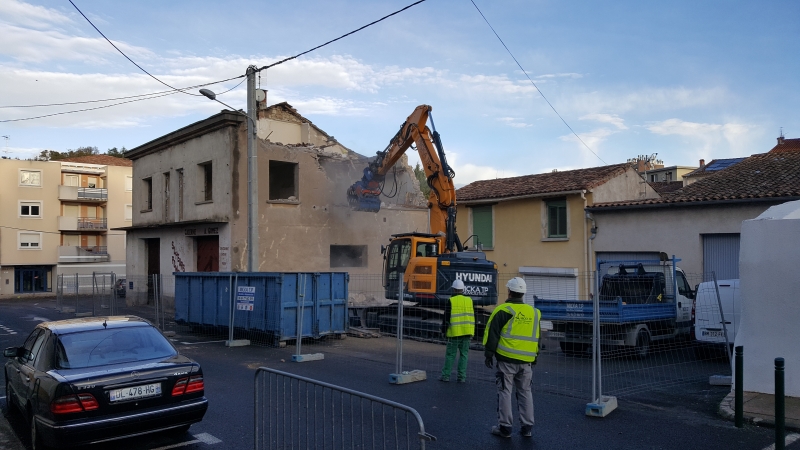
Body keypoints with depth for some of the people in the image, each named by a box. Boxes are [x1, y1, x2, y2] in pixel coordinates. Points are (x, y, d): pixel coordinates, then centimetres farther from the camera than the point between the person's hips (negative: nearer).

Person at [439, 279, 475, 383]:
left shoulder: (451, 301, -7)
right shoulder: (469, 300, 7)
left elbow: (446, 318, -7)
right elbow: (473, 317, 12)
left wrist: (443, 330, 5)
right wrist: (471, 332, 20)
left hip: (454, 333, -3)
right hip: (467, 332, 3)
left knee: (450, 354, 4)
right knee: (464, 354, 9)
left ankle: (446, 375, 8)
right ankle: (462, 377, 9)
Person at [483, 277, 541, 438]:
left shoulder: (503, 310, -9)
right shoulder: (533, 312, 9)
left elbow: (492, 333, -9)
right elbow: (536, 337, 17)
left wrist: (489, 353, -1)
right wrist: (534, 356, 25)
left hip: (507, 359, -5)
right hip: (526, 360, 5)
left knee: (505, 392, 3)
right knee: (525, 392, 14)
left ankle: (504, 427, 8)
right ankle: (527, 427, 17)